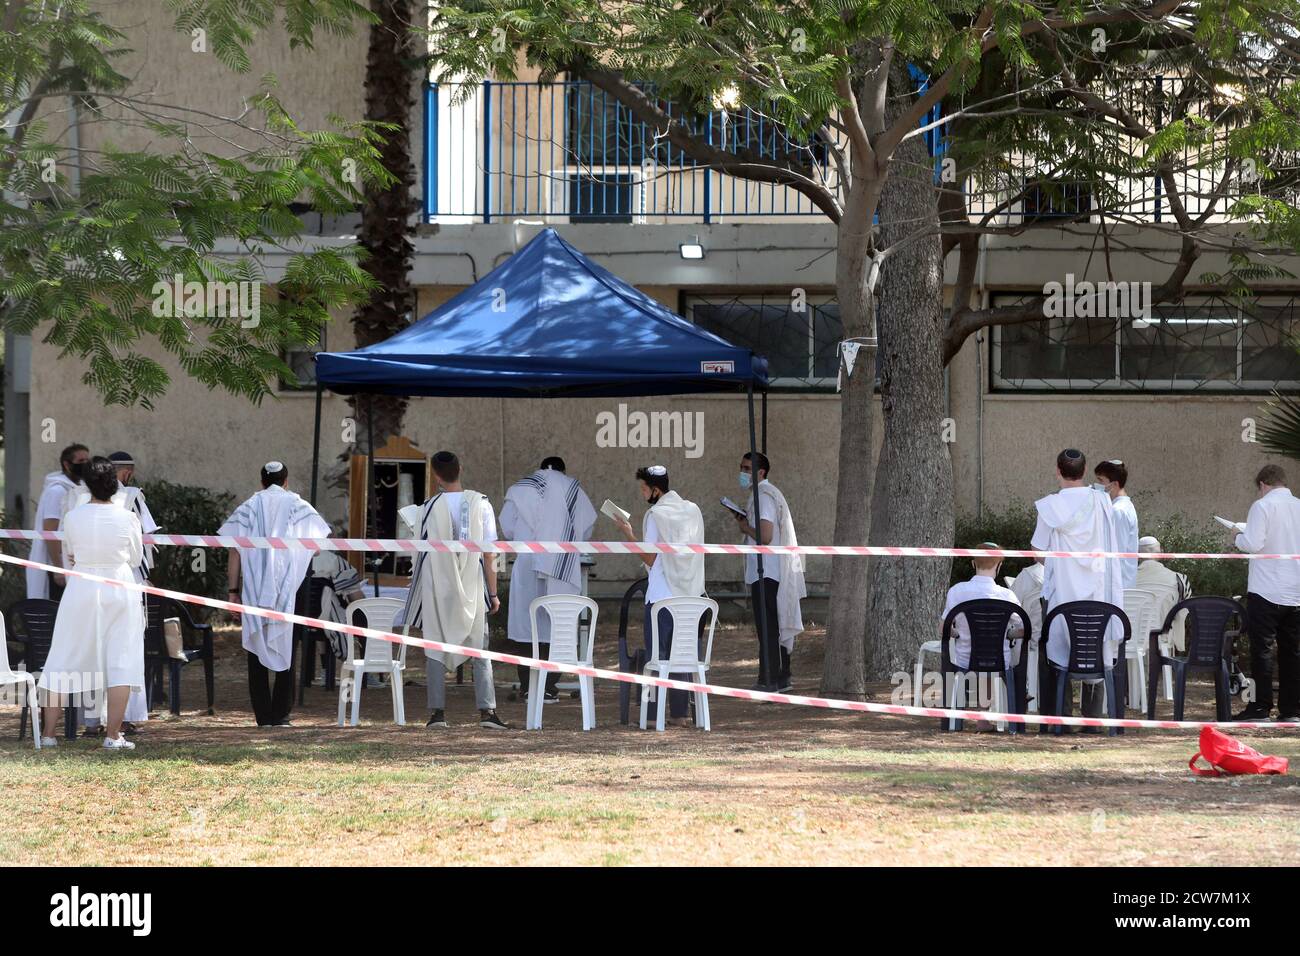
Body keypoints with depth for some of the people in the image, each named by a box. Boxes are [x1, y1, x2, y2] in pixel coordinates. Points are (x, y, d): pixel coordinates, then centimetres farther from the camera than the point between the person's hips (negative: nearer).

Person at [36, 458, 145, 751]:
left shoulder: (73, 517, -6)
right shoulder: (127, 518, -7)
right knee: (120, 661, 3)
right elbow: (136, 559, 5)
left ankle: (48, 733, 12)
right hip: (119, 591, -1)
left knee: (64, 661, 9)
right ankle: (113, 735, -2)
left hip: (81, 588, 1)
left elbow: (69, 553, 9)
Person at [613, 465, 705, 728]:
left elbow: (650, 559, -9)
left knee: (656, 654, -1)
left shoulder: (656, 514, -9)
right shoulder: (692, 510, 11)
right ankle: (679, 713, 7)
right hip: (689, 594, 6)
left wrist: (628, 533, -1)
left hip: (661, 595, -6)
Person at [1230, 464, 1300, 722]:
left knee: (1262, 649, -2)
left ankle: (1260, 707, -5)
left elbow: (1252, 544, -17)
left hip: (1266, 591, -5)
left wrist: (1239, 537, 3)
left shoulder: (1262, 507, -9)